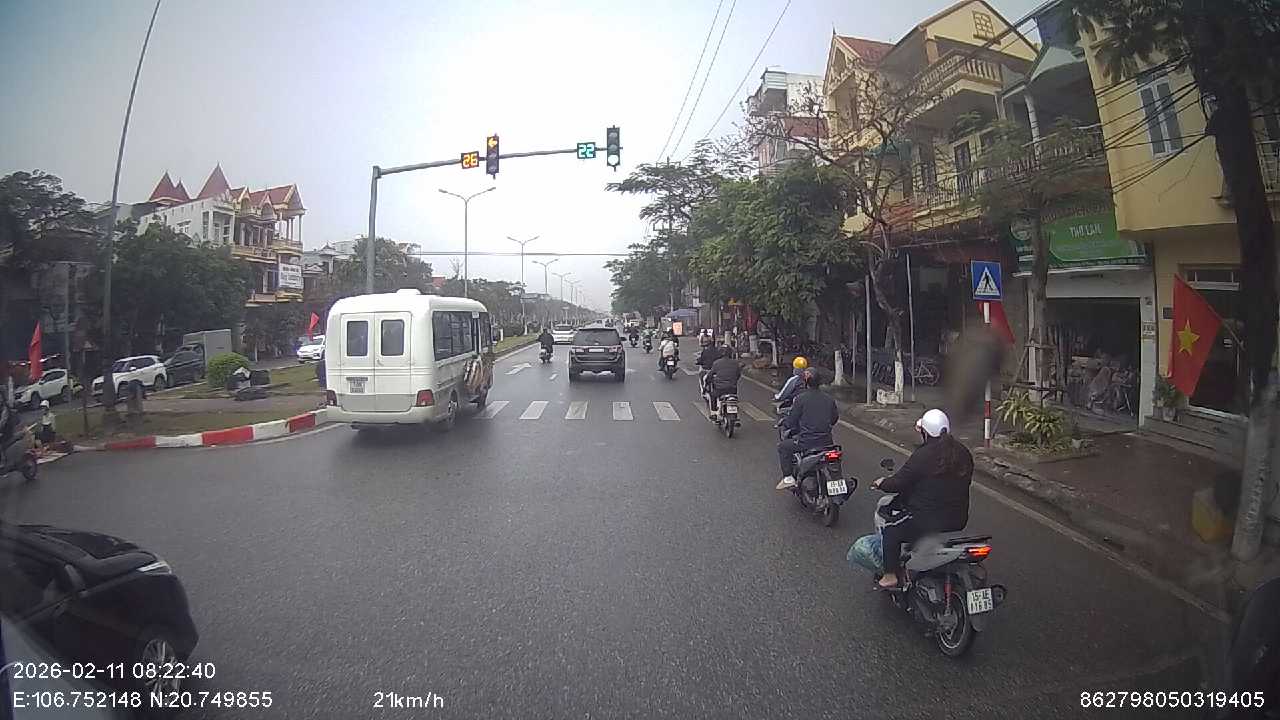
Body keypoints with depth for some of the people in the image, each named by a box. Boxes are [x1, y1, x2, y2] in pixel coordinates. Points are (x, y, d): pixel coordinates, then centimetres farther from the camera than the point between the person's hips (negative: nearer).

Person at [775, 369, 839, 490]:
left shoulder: (800, 398, -9)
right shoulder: (828, 399, 5)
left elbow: (791, 422, -6)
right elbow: (835, 418, 17)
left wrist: (783, 422, 17)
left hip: (807, 442, -5)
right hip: (826, 442, 5)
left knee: (783, 447, 17)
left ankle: (788, 478, 8)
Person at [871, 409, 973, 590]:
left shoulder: (923, 455, -18)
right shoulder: (963, 453, 3)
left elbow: (898, 483, -14)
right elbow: (964, 480, 17)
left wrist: (881, 483, 7)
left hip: (928, 520, -7)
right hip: (959, 520, 7)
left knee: (890, 531, 12)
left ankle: (891, 576, 12)